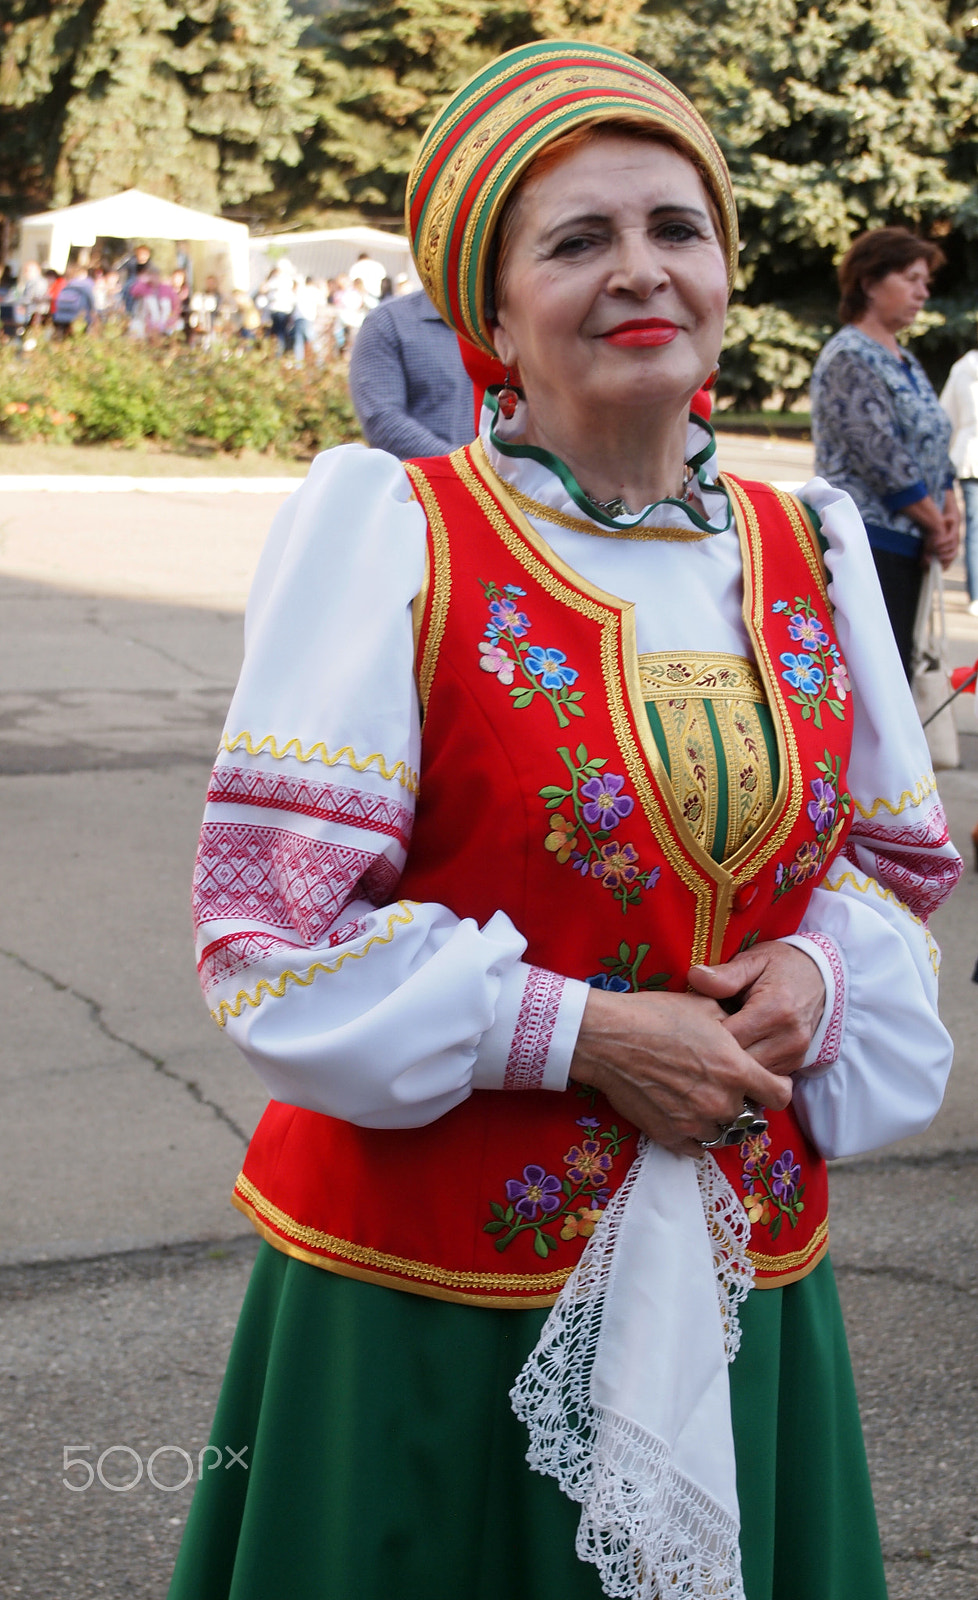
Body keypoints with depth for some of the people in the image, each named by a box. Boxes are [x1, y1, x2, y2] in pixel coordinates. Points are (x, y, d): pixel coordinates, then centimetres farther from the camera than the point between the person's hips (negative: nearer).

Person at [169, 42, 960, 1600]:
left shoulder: (807, 551, 5)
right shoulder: (386, 533, -9)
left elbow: (898, 857, 15)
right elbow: (272, 931, -13)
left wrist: (815, 975, -7)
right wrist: (584, 1033, -18)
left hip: (739, 1281, 4)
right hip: (426, 1295, -4)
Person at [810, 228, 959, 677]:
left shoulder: (904, 361, 18)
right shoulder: (849, 359, -11)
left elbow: (934, 449, 18)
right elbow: (880, 456, -16)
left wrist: (949, 514, 1)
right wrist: (936, 524, -9)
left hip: (905, 545, 9)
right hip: (863, 539, -9)